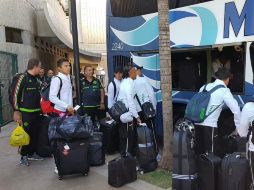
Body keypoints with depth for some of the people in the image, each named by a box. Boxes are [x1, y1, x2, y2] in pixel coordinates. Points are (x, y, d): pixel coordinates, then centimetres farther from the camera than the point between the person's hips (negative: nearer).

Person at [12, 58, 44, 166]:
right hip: (26, 113, -8)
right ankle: (24, 156, 11)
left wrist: (40, 108, 20)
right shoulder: (22, 77, -12)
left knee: (35, 134, 12)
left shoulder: (35, 79, 12)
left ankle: (32, 153, 25)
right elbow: (15, 94, -14)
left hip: (36, 112, 8)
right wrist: (16, 111, -16)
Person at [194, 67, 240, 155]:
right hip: (209, 125, -6)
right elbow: (236, 109, -5)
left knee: (199, 151, 15)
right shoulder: (224, 91, -2)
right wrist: (239, 127, 4)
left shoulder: (205, 87, 15)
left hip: (197, 123, 6)